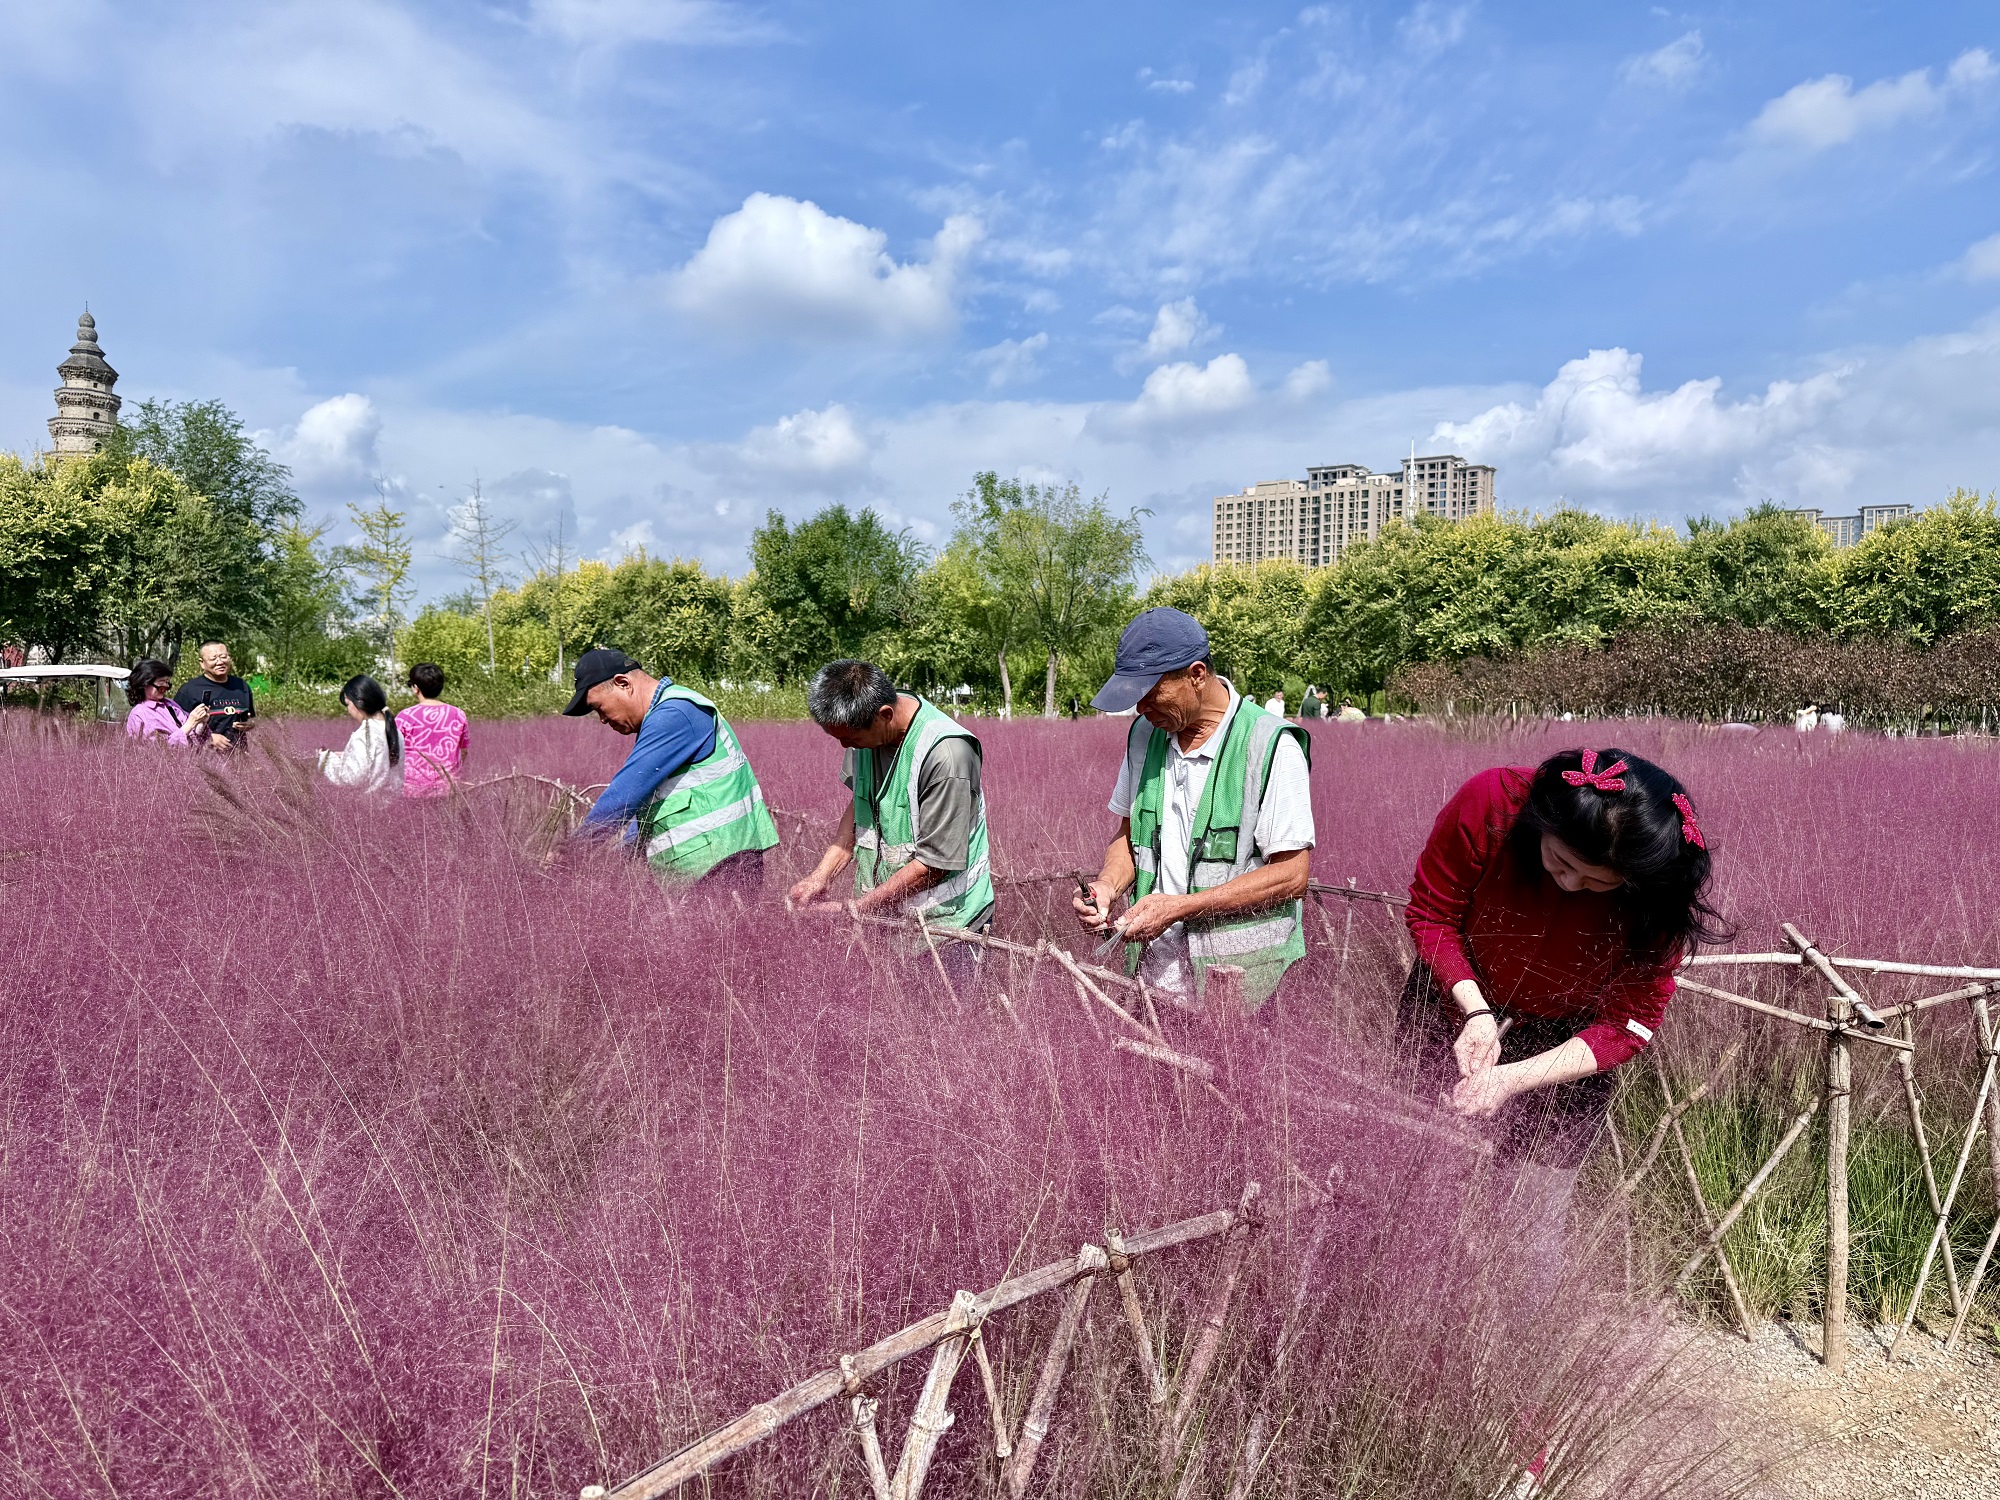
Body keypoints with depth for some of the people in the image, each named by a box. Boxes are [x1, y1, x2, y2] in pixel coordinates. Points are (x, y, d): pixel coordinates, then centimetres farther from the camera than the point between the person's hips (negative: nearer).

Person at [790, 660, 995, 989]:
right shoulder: (864, 727, -3)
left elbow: (934, 863, -22)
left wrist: (852, 910, -17)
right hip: (880, 913, 6)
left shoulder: (946, 753, -26)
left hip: (940, 920, -6)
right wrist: (821, 876, 0)